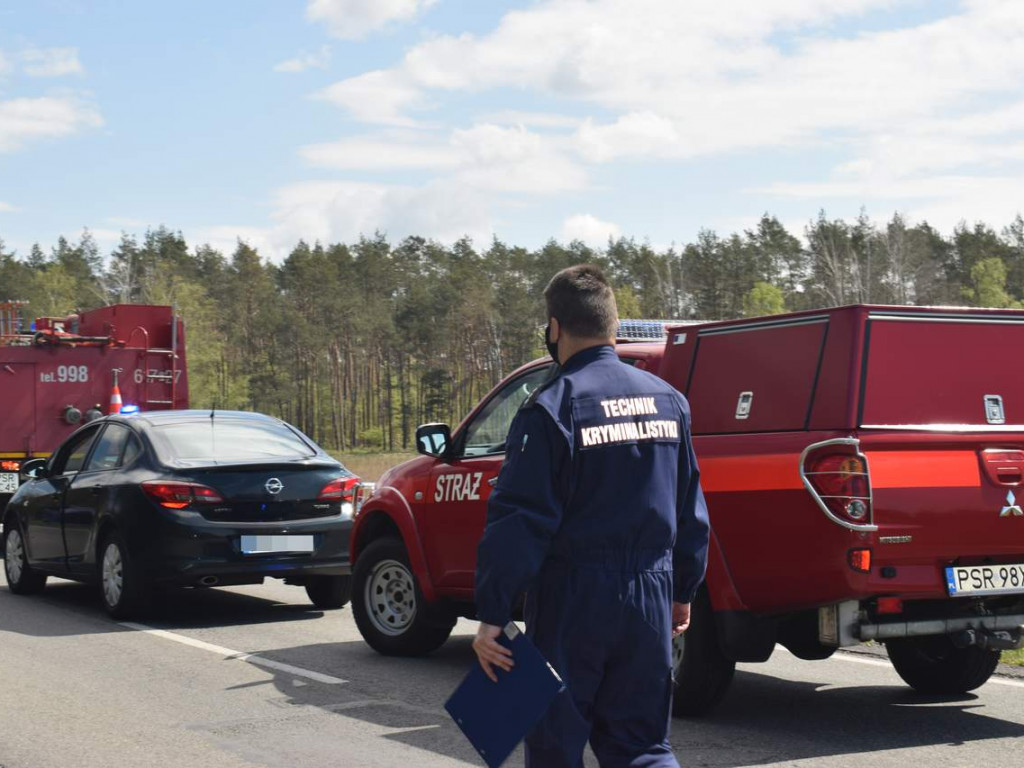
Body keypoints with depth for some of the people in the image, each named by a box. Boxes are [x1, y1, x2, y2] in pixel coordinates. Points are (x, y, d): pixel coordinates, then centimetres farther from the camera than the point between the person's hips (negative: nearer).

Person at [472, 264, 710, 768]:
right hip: (650, 600, 5)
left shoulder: (551, 408, -12)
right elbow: (691, 512, 15)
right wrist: (683, 591, 25)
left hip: (573, 601, -5)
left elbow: (518, 521, -16)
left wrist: (492, 616, -13)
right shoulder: (668, 401, 8)